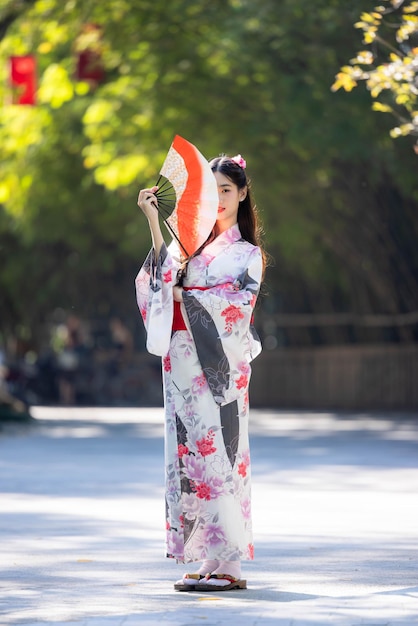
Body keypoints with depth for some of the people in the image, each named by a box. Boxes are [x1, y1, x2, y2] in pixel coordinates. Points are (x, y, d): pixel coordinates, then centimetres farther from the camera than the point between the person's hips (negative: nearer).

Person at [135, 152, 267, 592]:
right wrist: (153, 222, -9)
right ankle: (207, 560, 8)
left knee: (216, 453, -9)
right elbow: (165, 274, -2)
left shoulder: (247, 253, 4)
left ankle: (228, 565, -7)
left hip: (218, 364, -5)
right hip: (182, 360, 5)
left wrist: (182, 295, -10)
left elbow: (235, 306, -9)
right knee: (190, 452, 4)